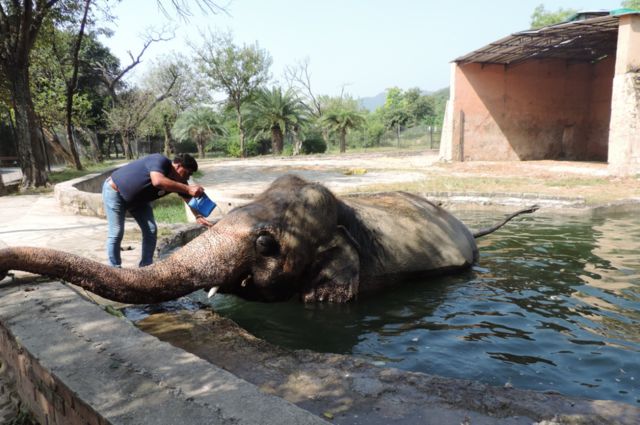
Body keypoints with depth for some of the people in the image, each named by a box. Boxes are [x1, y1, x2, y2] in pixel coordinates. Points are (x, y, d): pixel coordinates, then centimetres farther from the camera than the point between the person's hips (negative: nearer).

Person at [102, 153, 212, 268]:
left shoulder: (179, 181, -11)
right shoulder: (160, 161, -33)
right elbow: (158, 181, -53)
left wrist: (198, 216, -29)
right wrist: (188, 189, -56)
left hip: (137, 199, 8)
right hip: (115, 190, -8)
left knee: (151, 230, 0)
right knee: (117, 233, -9)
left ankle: (145, 267, 10)